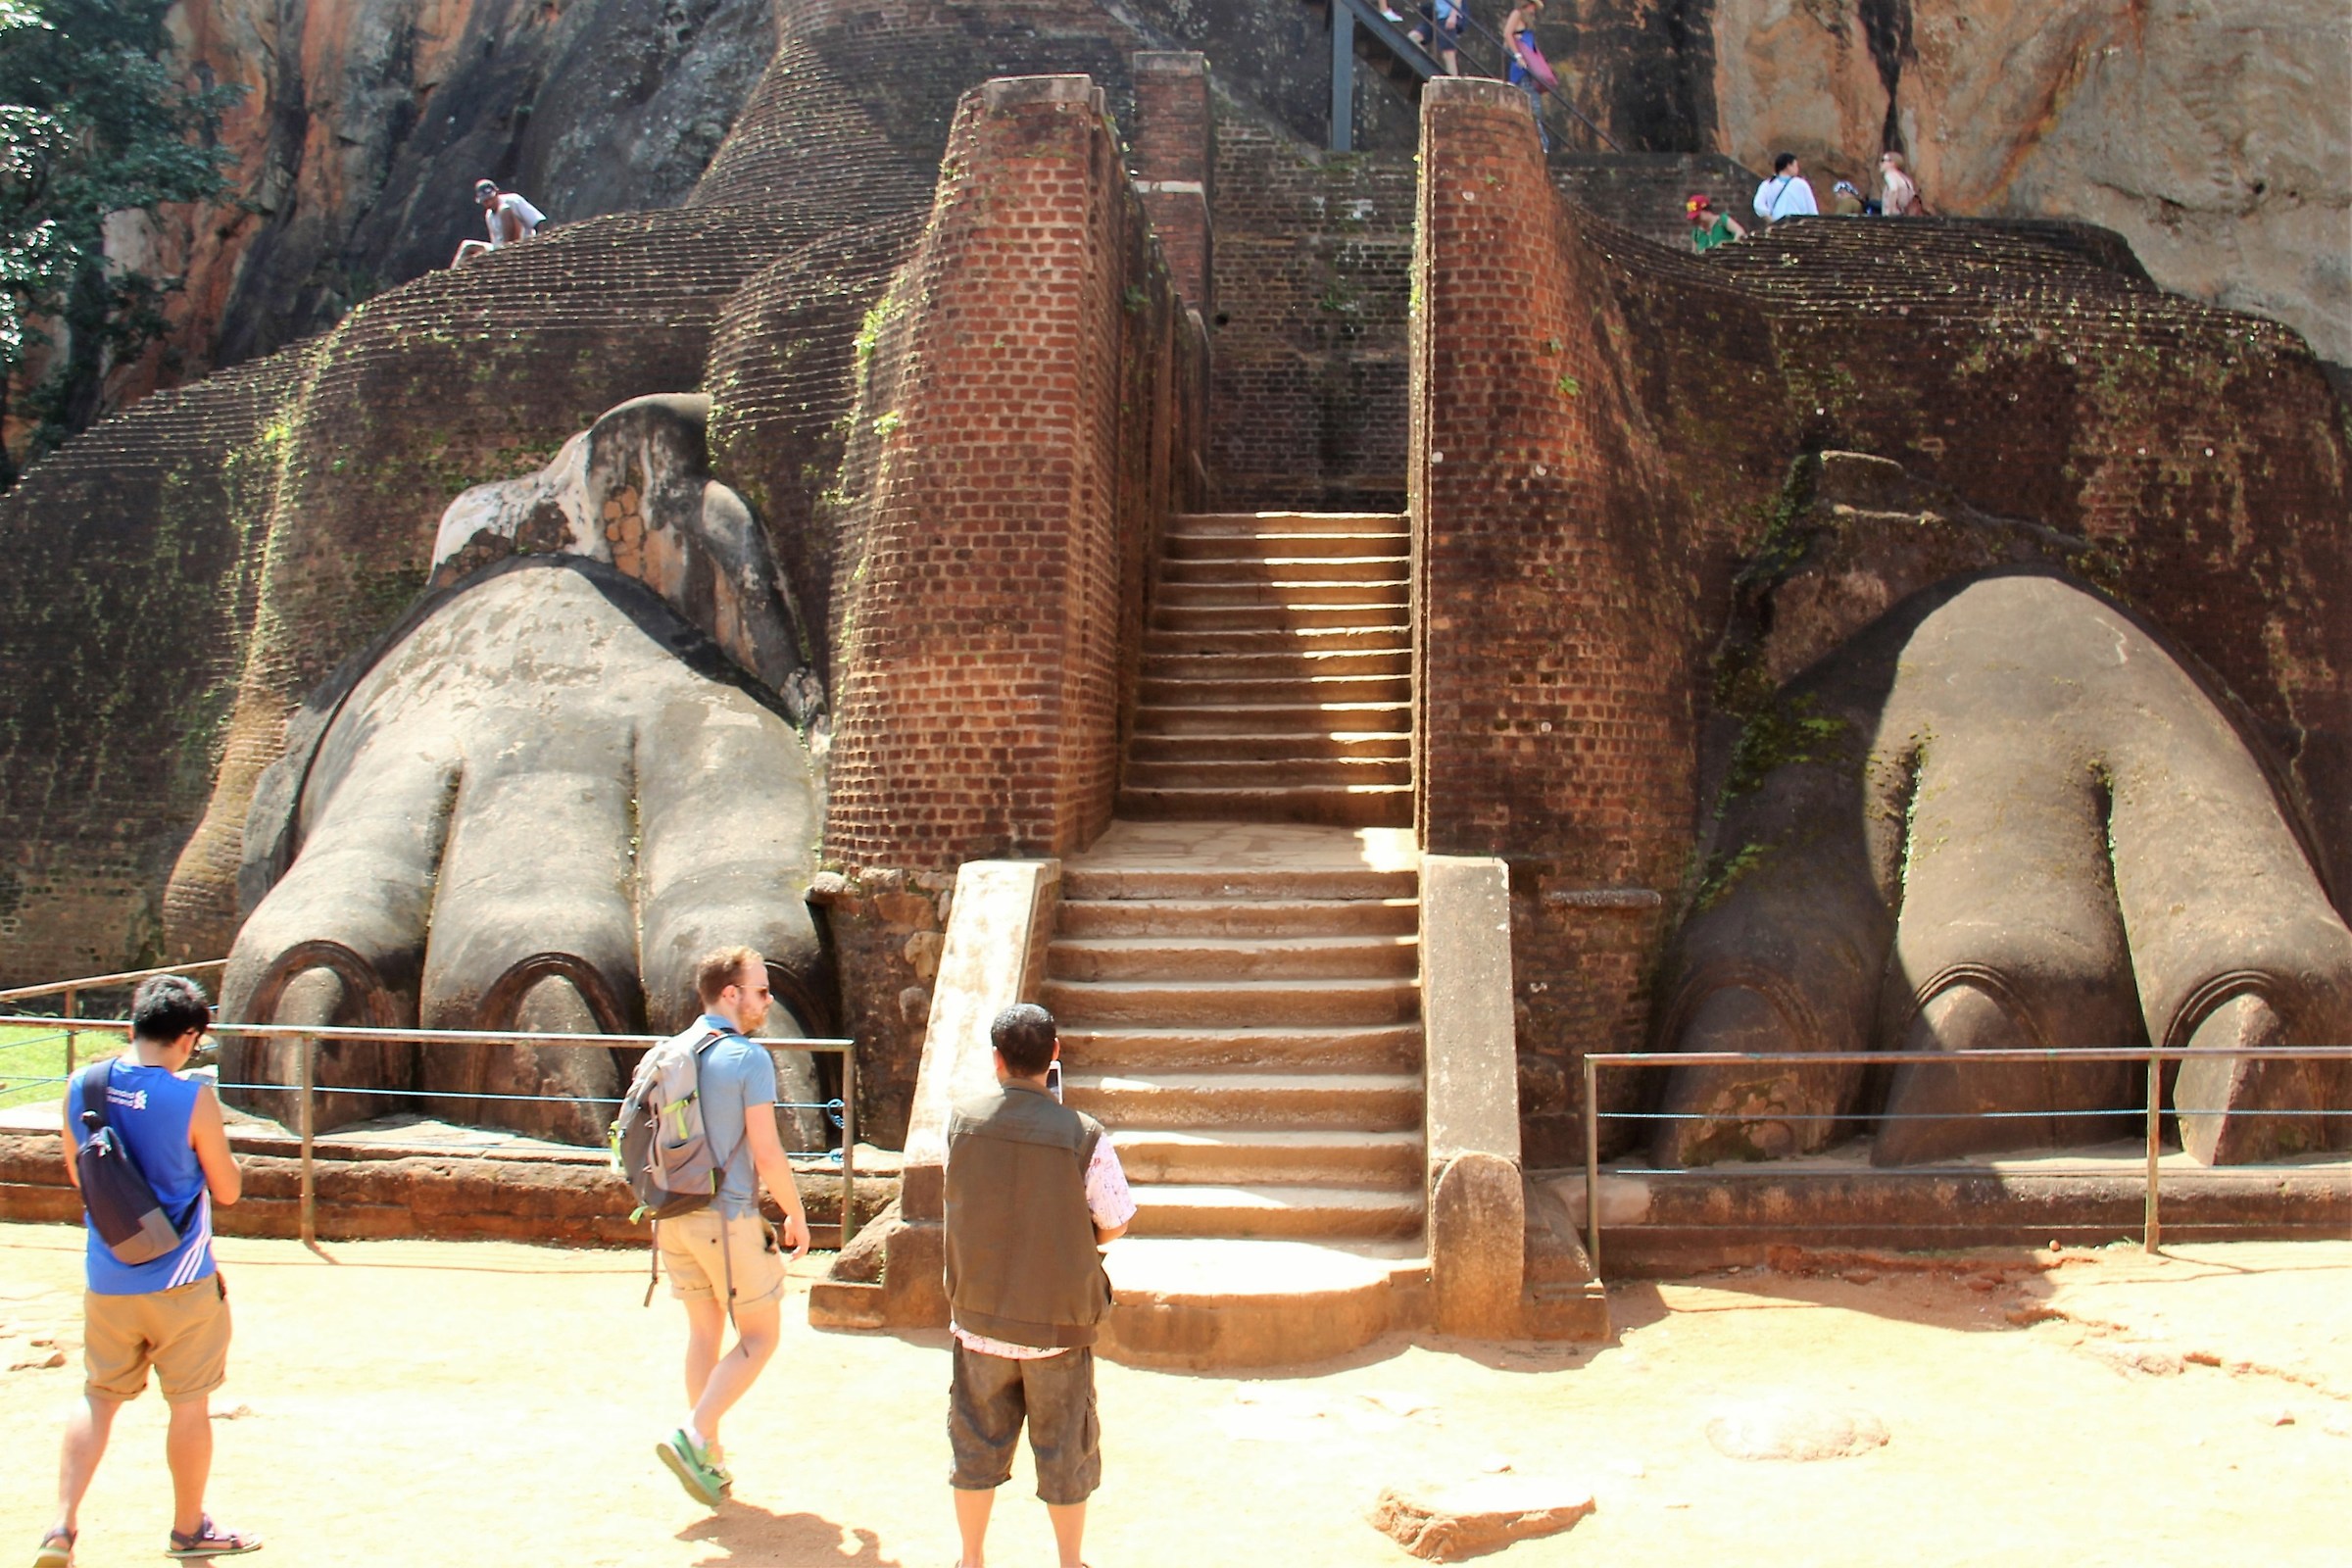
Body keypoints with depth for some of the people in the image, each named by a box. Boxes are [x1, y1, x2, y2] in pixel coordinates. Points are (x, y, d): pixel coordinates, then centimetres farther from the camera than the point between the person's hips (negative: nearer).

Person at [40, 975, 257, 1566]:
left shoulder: (81, 1087, -3)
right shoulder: (193, 1099, -17)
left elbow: (77, 1175, 12)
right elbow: (227, 1190, -7)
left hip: (106, 1281, 4)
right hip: (180, 1283, -4)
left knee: (98, 1398, 17)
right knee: (190, 1404, 10)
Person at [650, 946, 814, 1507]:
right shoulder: (749, 1057, -14)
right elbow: (766, 1153, -16)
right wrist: (796, 1214, -3)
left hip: (676, 1216, 7)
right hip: (729, 1215, -7)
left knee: (704, 1331, 16)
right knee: (760, 1335, 5)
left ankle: (708, 1459, 19)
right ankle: (694, 1437, -8)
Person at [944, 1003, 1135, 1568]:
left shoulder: (962, 1120, -9)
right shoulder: (1082, 1135, -17)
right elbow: (1115, 1225, -7)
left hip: (978, 1315, 2)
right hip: (1057, 1319, -2)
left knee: (976, 1442, 16)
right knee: (1064, 1447, 14)